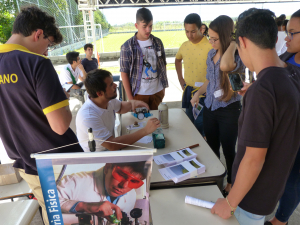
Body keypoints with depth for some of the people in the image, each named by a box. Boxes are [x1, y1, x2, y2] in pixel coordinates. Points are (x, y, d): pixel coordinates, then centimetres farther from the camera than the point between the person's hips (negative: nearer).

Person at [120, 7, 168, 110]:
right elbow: (124, 72, -7)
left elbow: (163, 65, 12)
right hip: (139, 94, -3)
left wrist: (164, 87, 10)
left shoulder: (158, 42, 3)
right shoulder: (127, 46, -9)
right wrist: (129, 97, -9)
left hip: (158, 92, 4)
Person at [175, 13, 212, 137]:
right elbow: (177, 60, 24)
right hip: (188, 93, 6)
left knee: (201, 129, 1)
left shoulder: (210, 46, -16)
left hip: (204, 94, -6)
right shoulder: (184, 46, 4)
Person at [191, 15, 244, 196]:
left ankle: (231, 183, 37)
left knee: (228, 150, 10)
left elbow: (225, 65, -45)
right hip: (209, 108, 7)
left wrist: (233, 44, -27)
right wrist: (198, 93, 2)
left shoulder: (238, 56, -19)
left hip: (229, 111, -6)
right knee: (212, 147, 20)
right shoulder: (211, 54, 3)